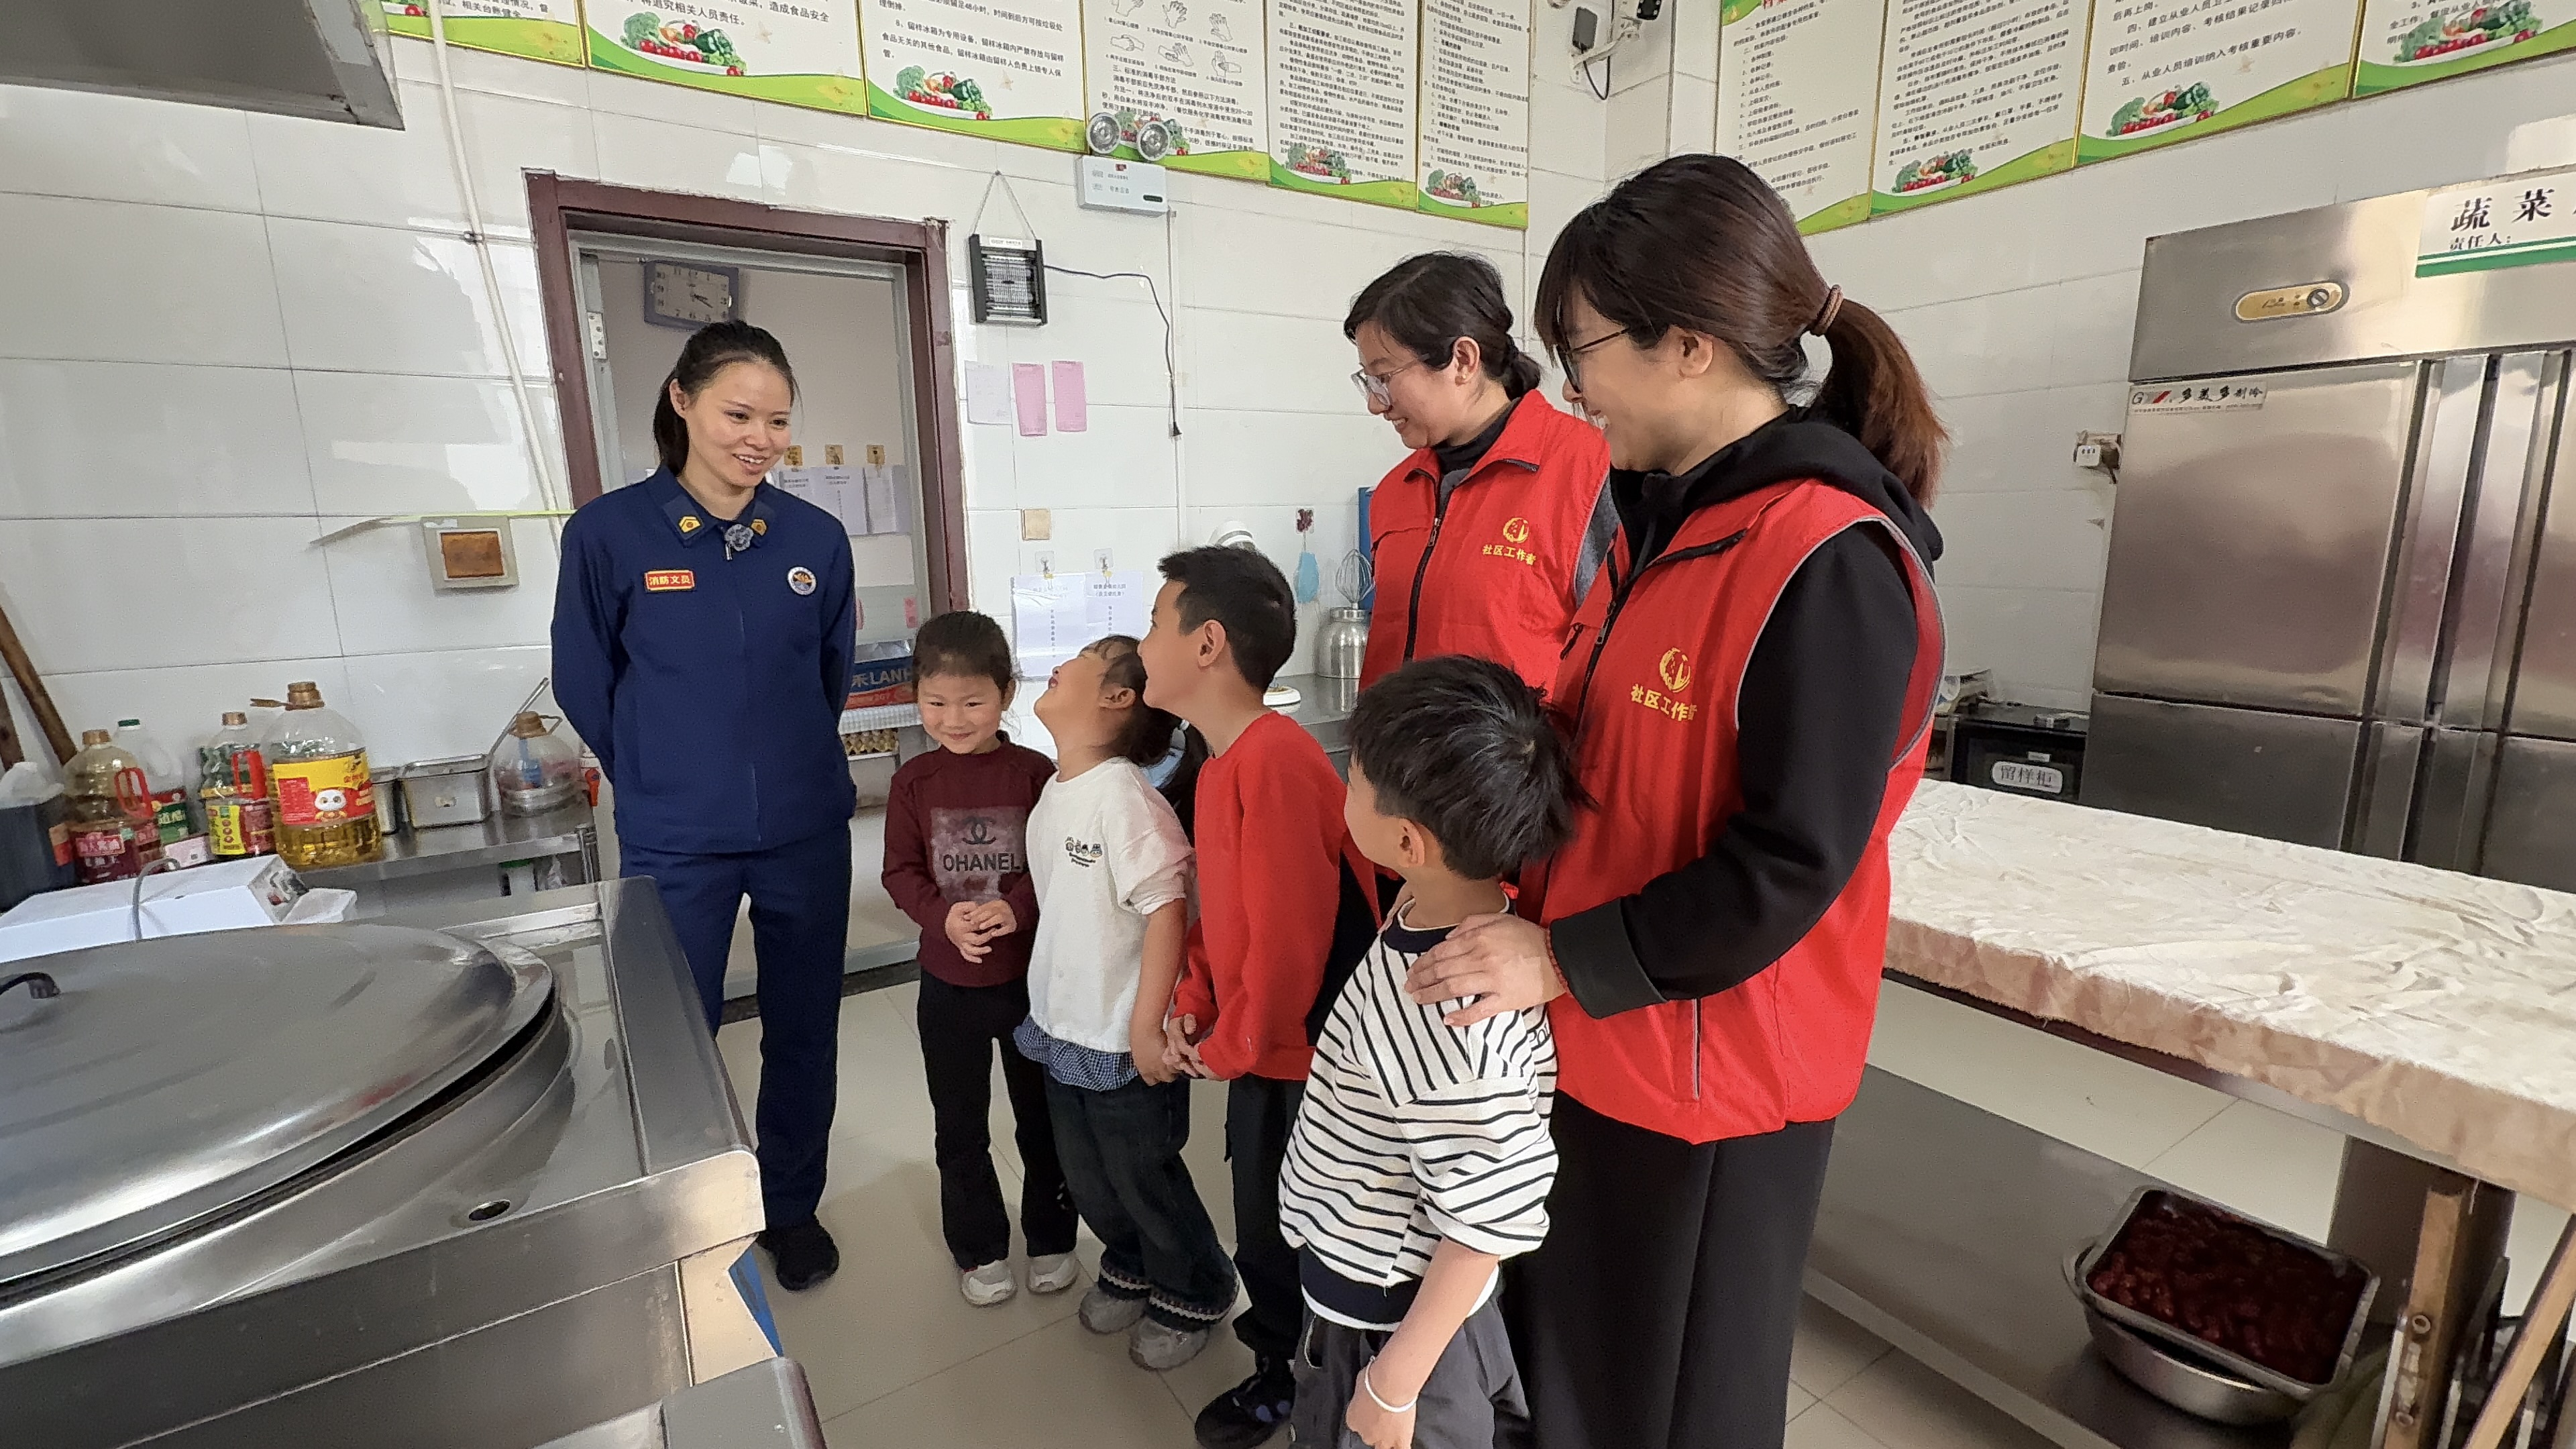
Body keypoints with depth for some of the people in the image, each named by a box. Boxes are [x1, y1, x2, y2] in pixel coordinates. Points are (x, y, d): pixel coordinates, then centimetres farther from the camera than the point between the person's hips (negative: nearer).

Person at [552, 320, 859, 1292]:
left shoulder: (816, 538, -3)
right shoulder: (609, 533, -9)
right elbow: (585, 686, 2)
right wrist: (668, 784, 10)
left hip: (807, 833, 2)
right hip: (676, 844, -2)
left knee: (803, 1033, 15)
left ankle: (793, 1208, 37)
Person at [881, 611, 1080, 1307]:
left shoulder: (1036, 773, -12)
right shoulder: (914, 781, -6)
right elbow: (901, 871, -3)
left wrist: (1018, 906, -26)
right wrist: (944, 917, -21)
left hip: (1031, 977, -1)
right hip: (949, 985, 2)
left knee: (1043, 1118, 16)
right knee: (960, 1127, 17)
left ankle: (1052, 1237, 38)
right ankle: (979, 1250, 38)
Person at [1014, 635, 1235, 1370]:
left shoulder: (1124, 796, -25)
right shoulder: (1054, 793, 2)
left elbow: (1167, 911, -27)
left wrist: (1146, 1027, -23)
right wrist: (1049, 1007, 18)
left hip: (1125, 1042, -8)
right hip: (1063, 1029, 8)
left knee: (1144, 1176, 13)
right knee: (1087, 1174, 24)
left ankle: (1195, 1291, 38)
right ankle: (1130, 1265, 50)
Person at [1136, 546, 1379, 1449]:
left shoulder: (1274, 759, -27)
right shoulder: (1218, 760, 4)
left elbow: (1288, 935, -28)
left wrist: (1227, 1048, -14)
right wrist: (1194, 1003, 2)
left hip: (1301, 1060, -8)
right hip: (1256, 1051, 9)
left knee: (1292, 1239, 13)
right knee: (1263, 1228, 25)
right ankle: (1279, 1366, 49)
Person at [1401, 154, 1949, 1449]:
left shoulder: (1827, 564, -23)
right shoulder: (1665, 518, 5)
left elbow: (1790, 867, -24)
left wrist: (1564, 959, -20)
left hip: (1711, 1069, -8)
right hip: (1594, 1036, 8)